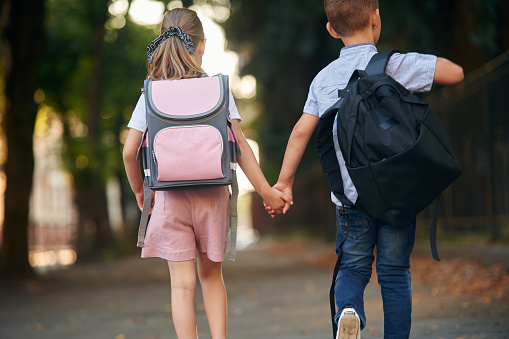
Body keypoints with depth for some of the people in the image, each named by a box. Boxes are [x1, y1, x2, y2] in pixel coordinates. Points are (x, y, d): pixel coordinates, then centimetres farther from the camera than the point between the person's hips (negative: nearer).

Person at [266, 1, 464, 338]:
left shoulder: (323, 78, 6)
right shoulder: (395, 65, -6)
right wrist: (428, 63, 15)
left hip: (350, 195, 2)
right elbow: (455, 73, -4)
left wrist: (284, 182, 15)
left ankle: (349, 311, -15)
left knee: (353, 268, 13)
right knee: (395, 273, 8)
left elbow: (301, 132, 7)